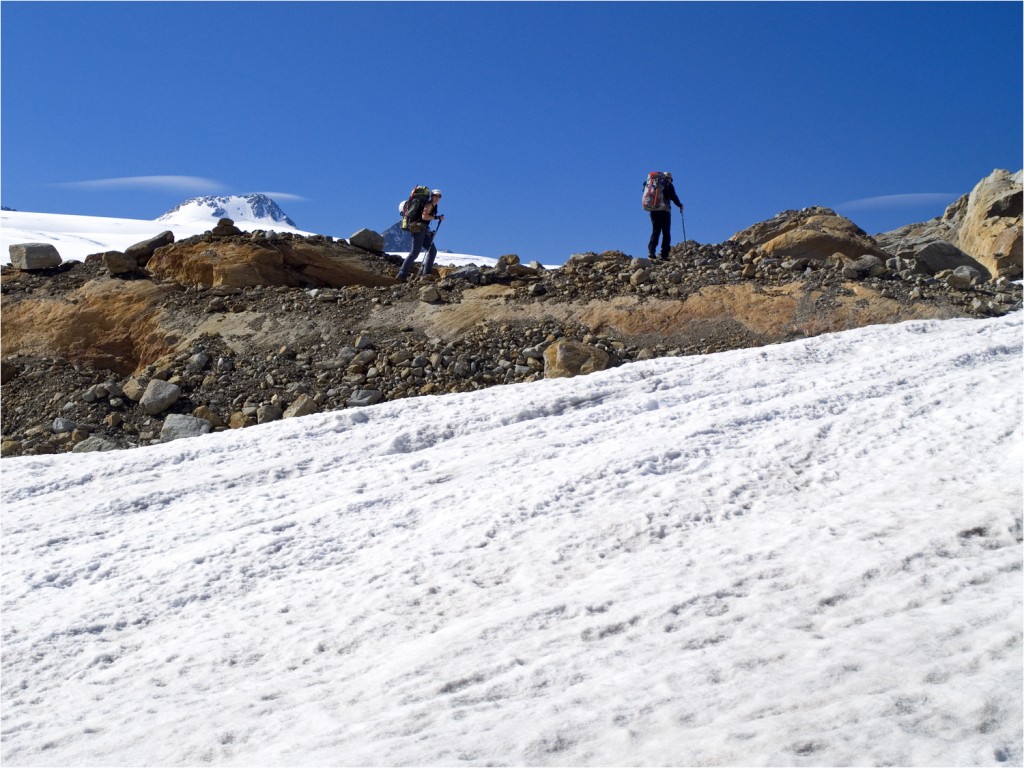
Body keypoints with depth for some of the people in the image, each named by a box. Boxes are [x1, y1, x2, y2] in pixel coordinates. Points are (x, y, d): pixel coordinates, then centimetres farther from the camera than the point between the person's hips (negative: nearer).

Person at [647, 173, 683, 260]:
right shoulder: (669, 185, 3)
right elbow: (674, 197, -3)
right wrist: (680, 205, 13)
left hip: (653, 210, 4)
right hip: (664, 210, -4)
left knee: (655, 232, 7)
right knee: (666, 234, 0)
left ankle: (651, 252, -11)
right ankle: (664, 255, -7)